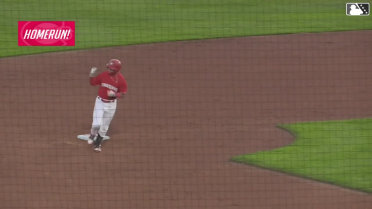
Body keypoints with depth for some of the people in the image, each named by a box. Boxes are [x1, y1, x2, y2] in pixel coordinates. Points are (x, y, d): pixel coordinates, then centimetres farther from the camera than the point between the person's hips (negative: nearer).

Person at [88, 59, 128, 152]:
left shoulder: (121, 79, -14)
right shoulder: (103, 75, -9)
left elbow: (123, 93, -6)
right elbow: (93, 82, 3)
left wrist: (115, 95, -26)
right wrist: (92, 75, -16)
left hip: (111, 105, 0)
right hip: (100, 102, 0)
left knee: (104, 127, 11)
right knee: (97, 124, -11)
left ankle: (98, 143, 30)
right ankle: (93, 135, 22)